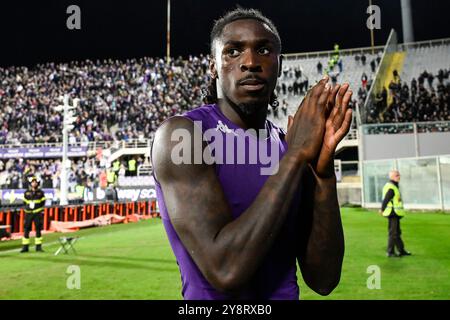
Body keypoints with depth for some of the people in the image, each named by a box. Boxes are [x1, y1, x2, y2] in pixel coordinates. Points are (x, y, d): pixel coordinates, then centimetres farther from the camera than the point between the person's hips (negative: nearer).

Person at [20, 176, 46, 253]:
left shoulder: (40, 192, 4)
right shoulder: (26, 192, 8)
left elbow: (43, 203, 7)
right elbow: (25, 202, 15)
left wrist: (41, 211, 1)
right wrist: (27, 208, 4)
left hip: (38, 213, -1)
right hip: (28, 213, 1)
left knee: (38, 230, 1)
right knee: (26, 230, 1)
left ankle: (38, 246, 7)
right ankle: (25, 247, 8)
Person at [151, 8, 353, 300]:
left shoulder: (293, 146, -4)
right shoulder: (180, 134, -19)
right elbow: (225, 270, -29)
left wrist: (324, 172, -21)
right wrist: (296, 156, -26)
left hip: (285, 293, 5)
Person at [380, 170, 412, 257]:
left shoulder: (394, 186, 15)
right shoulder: (391, 188, -19)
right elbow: (385, 200, -23)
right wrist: (382, 210, -16)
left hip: (396, 214, 10)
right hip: (393, 213, -10)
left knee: (397, 232, 17)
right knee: (393, 233, -3)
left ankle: (401, 250, 27)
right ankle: (390, 252, 5)